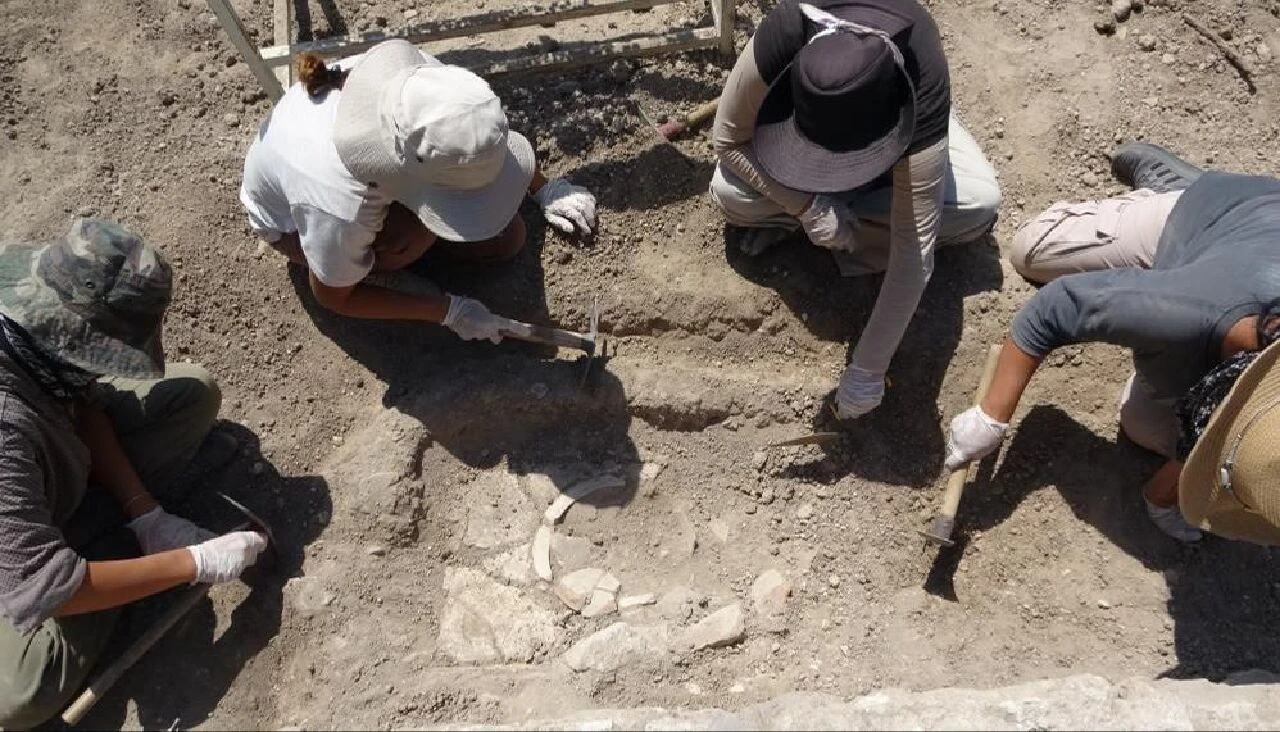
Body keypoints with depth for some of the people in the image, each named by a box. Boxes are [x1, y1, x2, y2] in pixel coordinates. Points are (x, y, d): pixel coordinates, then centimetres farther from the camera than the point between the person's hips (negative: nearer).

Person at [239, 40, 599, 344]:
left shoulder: (417, 78, -36)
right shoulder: (341, 207, -46)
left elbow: (485, 132, -11)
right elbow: (333, 296, -24)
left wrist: (544, 189, -14)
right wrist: (448, 311, -24)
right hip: (289, 218, -4)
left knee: (506, 239, -2)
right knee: (418, 231, -36)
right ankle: (377, 269, -4)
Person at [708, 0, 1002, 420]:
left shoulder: (922, 90, -43)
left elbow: (914, 251, -39)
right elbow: (728, 138, -26)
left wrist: (866, 371, -37)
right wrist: (808, 204, -37)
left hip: (887, 114, 1)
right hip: (799, 115, 0)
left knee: (981, 205, -24)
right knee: (730, 196, -28)